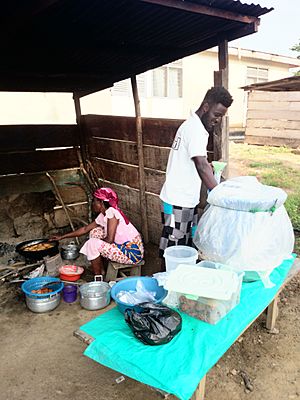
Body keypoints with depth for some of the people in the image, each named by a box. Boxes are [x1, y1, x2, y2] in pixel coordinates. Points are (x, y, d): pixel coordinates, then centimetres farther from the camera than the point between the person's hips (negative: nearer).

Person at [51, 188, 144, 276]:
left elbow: (110, 240, -23)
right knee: (95, 232, 13)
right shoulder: (102, 216, 9)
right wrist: (61, 237, 20)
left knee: (92, 244, -12)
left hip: (133, 252, -9)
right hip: (123, 247, 9)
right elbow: (85, 229, 17)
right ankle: (102, 271, 16)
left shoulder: (111, 212, -18)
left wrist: (98, 242, -1)